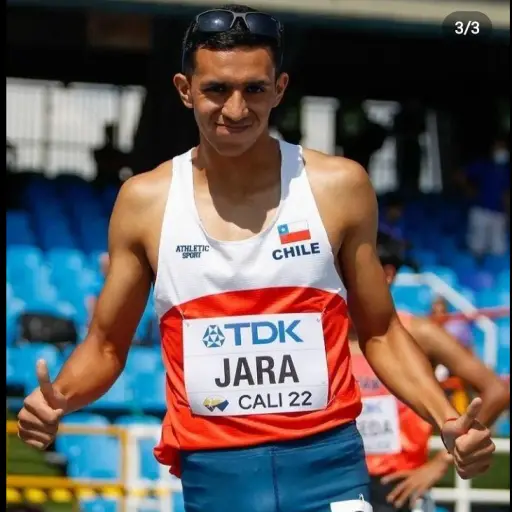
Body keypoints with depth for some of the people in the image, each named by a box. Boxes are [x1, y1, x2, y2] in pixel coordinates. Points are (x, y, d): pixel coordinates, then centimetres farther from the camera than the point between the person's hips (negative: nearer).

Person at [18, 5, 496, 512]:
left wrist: (447, 422, -7)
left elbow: (381, 333, 8)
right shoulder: (144, 201, 2)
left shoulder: (339, 186, 0)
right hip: (212, 471, 1)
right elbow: (106, 345, 9)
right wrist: (57, 398, -11)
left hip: (327, 461, -1)